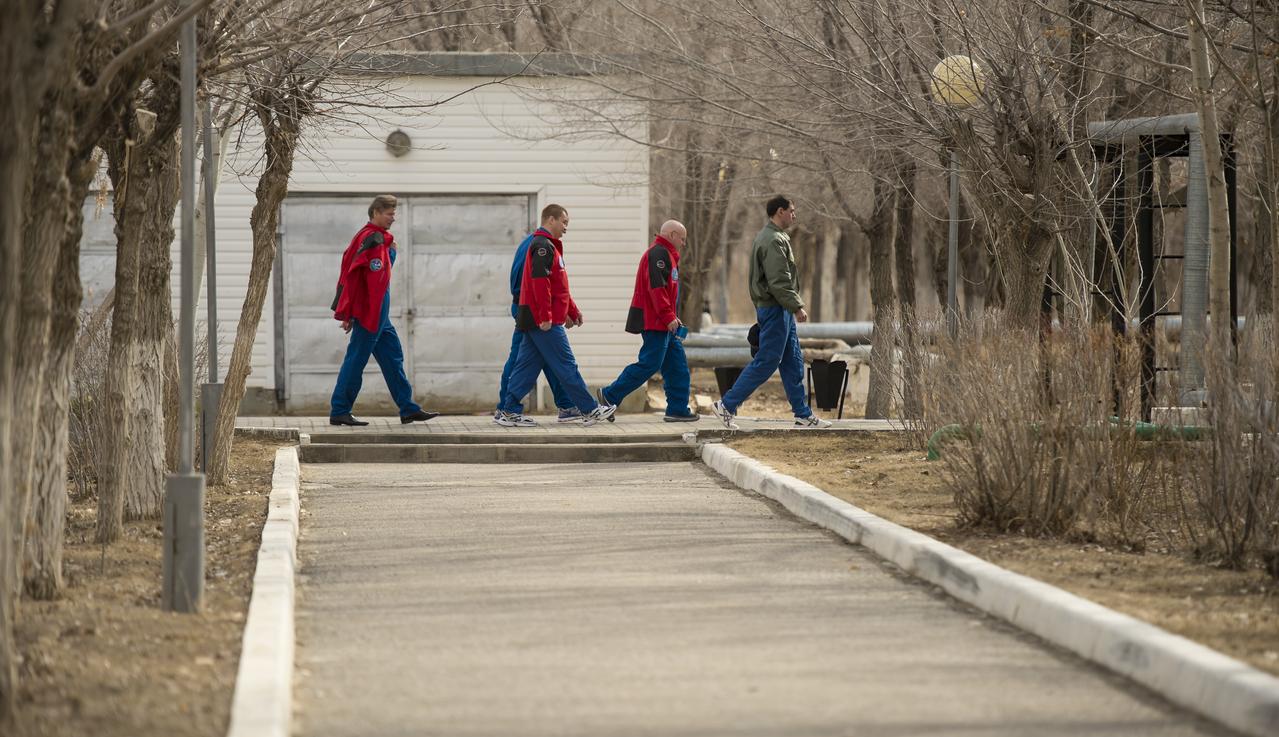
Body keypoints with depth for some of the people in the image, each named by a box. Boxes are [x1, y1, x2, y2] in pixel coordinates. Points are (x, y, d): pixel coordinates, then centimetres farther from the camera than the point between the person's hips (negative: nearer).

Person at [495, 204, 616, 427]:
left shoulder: (549, 246, 21)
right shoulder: (543, 246, -12)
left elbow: (557, 286, 28)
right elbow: (540, 282, -21)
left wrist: (571, 311, 28)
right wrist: (545, 316, -23)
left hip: (533, 320, 10)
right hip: (545, 322, -10)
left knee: (527, 366, 8)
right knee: (566, 366, -4)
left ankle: (508, 411, 7)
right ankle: (590, 410, 0)